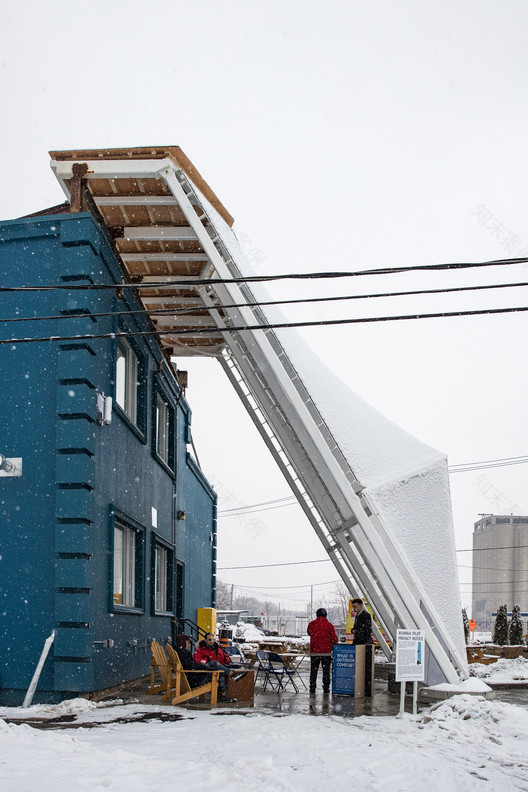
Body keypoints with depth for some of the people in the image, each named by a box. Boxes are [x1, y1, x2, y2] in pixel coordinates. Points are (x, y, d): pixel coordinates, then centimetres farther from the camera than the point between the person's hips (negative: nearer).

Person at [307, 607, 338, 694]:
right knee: (326, 671, 6)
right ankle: (326, 689, 4)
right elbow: (334, 639, -2)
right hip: (326, 652, -1)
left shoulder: (311, 624, -1)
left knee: (313, 671, 10)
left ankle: (312, 689, 10)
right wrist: (332, 645, 16)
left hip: (314, 651, 1)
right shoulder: (329, 625, -5)